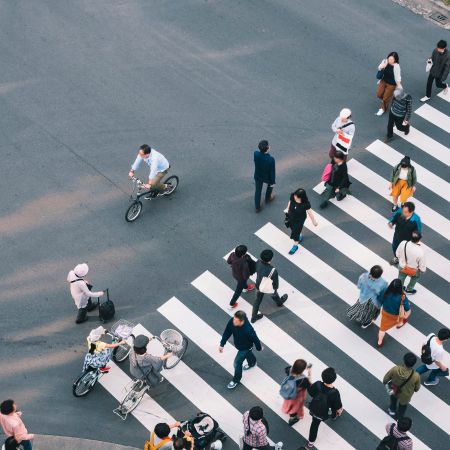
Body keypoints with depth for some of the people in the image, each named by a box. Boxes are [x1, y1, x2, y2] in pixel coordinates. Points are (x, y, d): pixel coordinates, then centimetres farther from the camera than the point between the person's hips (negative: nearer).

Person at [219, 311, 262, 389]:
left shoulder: (248, 330, -46)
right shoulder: (232, 321, -32)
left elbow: (255, 339, -26)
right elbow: (227, 332, -14)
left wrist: (259, 348, -7)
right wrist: (222, 344, -13)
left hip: (245, 347, -6)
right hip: (238, 344, 6)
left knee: (237, 363, 6)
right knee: (248, 354, 35)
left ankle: (236, 380, 33)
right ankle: (252, 363, 69)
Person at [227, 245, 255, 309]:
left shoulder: (232, 254, -30)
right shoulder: (244, 263, -46)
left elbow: (228, 261, -9)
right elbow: (246, 276, -32)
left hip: (234, 273, 6)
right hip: (241, 277, -6)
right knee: (238, 290, 22)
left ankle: (245, 287, 72)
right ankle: (232, 304, 42)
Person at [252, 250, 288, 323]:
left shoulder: (258, 262, -29)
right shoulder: (273, 271, -43)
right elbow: (275, 282, -23)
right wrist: (275, 289, 0)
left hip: (259, 286, 3)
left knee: (258, 299, 28)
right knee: (274, 295, 33)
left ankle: (254, 317, 44)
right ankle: (279, 302, 68)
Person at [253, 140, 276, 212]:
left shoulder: (256, 154, -29)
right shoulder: (271, 159, -37)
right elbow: (272, 171, -23)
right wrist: (272, 182, -7)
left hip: (258, 176, 2)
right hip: (267, 177, -2)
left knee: (258, 191, 22)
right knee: (270, 184, 33)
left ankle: (257, 207, 36)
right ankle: (268, 198, 57)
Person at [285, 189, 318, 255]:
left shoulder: (306, 203, -37)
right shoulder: (292, 196, -28)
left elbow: (310, 213, -21)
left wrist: (314, 221, -7)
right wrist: (287, 209, 14)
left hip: (300, 219, -4)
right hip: (291, 217, 4)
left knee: (295, 232, 13)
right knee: (292, 228, 29)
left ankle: (295, 246, 43)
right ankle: (300, 236, 63)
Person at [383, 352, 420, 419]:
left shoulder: (395, 369, -36)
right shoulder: (416, 376, -38)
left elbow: (386, 378, -17)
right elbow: (417, 388, -15)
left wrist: (384, 382, 7)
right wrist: (414, 390, 10)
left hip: (394, 391, 1)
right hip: (405, 396, -1)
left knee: (393, 397, 39)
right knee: (403, 405, 34)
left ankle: (392, 410, 64)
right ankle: (399, 417, 61)